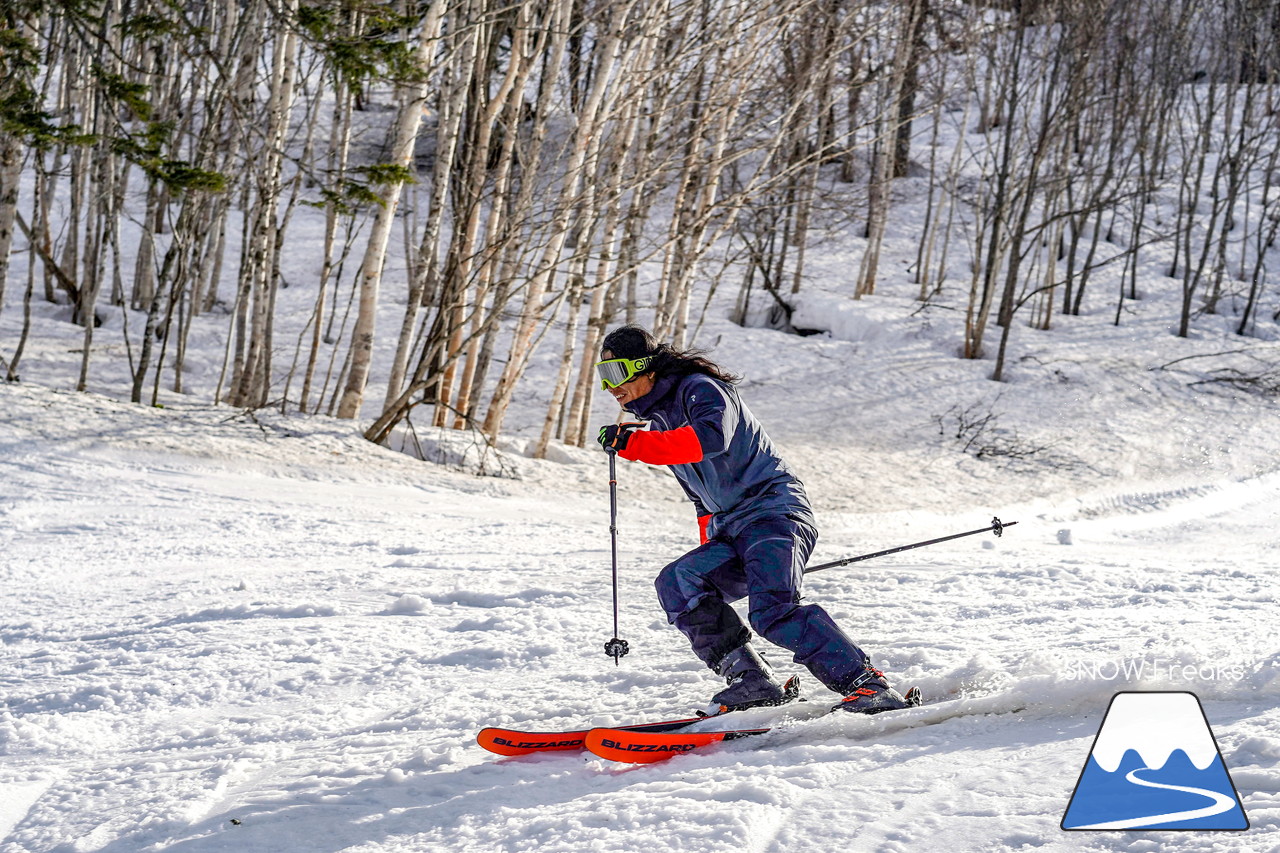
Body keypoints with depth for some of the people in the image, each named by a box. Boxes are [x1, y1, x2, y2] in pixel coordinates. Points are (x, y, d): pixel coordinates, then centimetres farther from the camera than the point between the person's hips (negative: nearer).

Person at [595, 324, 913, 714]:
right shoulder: (658, 419, 22)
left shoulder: (700, 389, -6)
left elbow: (712, 438, -30)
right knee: (677, 584, -14)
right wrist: (711, 554, 26)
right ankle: (752, 681, -16)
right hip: (730, 530, 9)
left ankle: (866, 685, -28)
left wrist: (632, 443, -27)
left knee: (772, 609, -28)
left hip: (773, 509, -9)